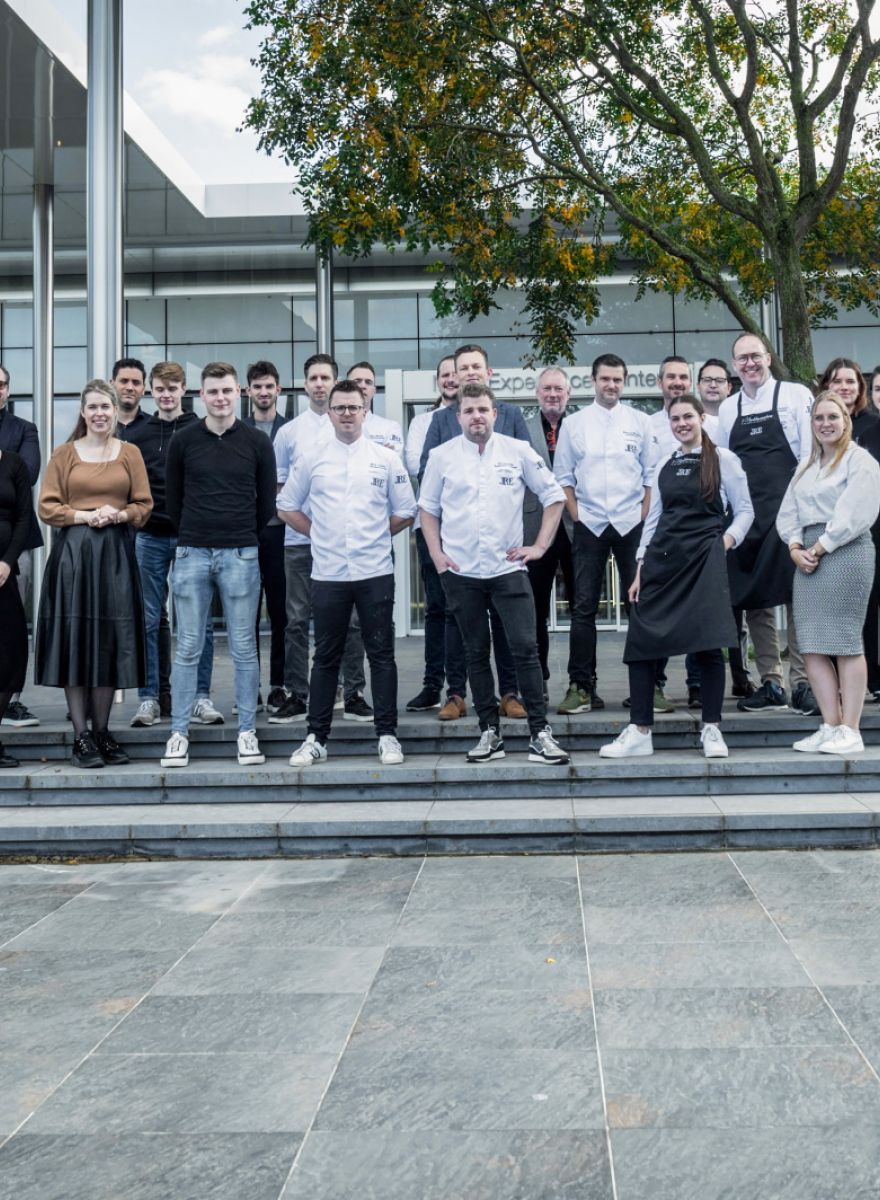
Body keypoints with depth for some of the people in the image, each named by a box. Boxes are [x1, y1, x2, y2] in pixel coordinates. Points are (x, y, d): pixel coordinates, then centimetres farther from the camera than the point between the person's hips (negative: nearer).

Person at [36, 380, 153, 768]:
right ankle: (80, 736, 4)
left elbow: (144, 505, 8)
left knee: (111, 641, 3)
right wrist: (85, 516, -12)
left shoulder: (130, 453, 9)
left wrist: (118, 515, -11)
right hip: (73, 551, -1)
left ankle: (102, 731, 13)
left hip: (116, 552, 1)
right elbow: (47, 507, 2)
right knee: (74, 639, -2)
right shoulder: (64, 454, 6)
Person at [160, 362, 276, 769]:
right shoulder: (183, 441, 3)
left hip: (241, 555, 0)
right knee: (187, 648, 3)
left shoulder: (256, 442, 2)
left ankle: (247, 731, 11)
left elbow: (267, 500, 9)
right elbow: (173, 499, 11)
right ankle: (179, 732, 9)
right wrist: (192, 536, 13)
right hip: (192, 553, 1)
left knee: (244, 647, 3)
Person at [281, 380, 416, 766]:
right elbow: (287, 506, 12)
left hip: (375, 572, 0)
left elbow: (405, 512, 8)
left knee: (381, 654, 3)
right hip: (328, 573, 1)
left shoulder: (385, 458, 3)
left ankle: (387, 735, 11)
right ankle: (316, 738, 14)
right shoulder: (311, 459, 5)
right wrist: (319, 532, 6)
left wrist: (374, 535, 5)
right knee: (326, 657, 7)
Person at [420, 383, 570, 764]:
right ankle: (490, 732, 17)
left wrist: (540, 546, 2)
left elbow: (553, 496, 7)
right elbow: (428, 508, 12)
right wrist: (436, 554, 1)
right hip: (461, 572, 1)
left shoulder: (518, 451, 1)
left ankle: (540, 733, -1)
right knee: (476, 653, 8)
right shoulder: (442, 456, 3)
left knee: (525, 648, -6)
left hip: (508, 568, -1)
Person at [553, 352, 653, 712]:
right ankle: (581, 687, 2)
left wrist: (643, 517, -1)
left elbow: (652, 476, 8)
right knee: (584, 608, -1)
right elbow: (563, 476, 8)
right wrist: (577, 517, -1)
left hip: (631, 524, 0)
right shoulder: (573, 424, 7)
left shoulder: (640, 422, 8)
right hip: (589, 526, 0)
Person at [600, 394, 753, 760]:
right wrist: (641, 569, 9)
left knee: (708, 644, -6)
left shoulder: (723, 459, 3)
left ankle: (711, 729, 8)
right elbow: (653, 518, 15)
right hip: (662, 558, 4)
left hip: (704, 559, -4)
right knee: (639, 642, -1)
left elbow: (744, 511, 5)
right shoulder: (665, 465, 15)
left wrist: (726, 541, -11)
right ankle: (640, 732, 5)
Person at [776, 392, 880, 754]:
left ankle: (850, 731, -4)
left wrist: (819, 548, -12)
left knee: (844, 642, -7)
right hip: (807, 557, 7)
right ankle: (830, 726, 5)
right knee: (813, 644, 1)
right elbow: (788, 511, 16)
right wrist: (795, 547, -1)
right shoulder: (806, 465, 21)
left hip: (844, 552, -7)